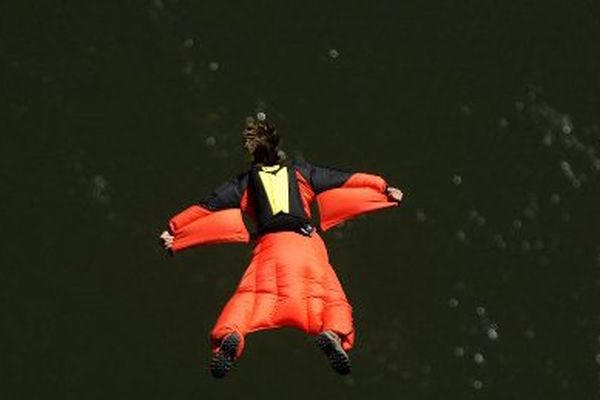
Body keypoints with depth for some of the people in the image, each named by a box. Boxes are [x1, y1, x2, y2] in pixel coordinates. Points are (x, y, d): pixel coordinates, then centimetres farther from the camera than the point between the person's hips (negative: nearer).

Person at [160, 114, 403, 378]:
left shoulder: (246, 181, 23)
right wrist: (384, 188, 29)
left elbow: (209, 205, 23)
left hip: (269, 246, 0)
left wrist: (173, 230, 28)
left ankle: (231, 334, -46)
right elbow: (344, 180, 24)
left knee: (250, 295, -14)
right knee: (330, 294, -4)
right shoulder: (300, 171, 24)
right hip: (306, 244, 0)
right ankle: (334, 332, -38)